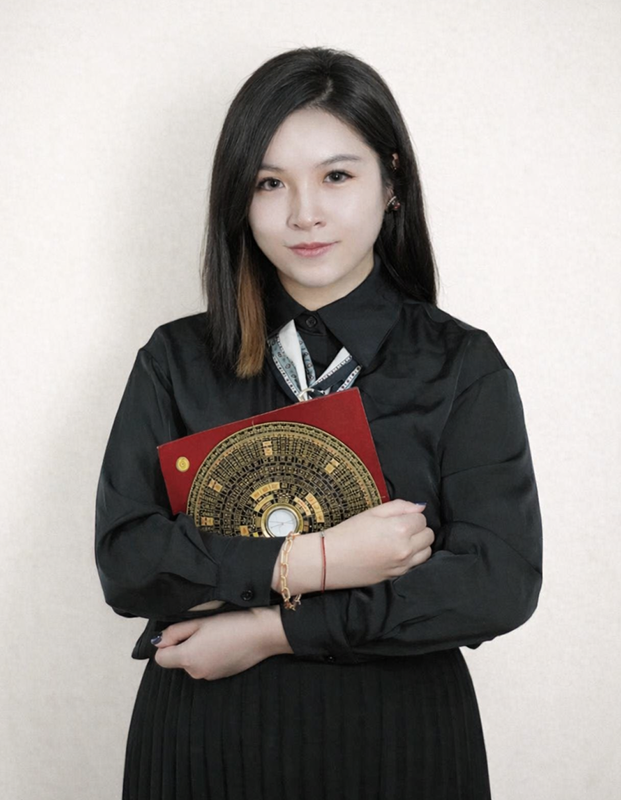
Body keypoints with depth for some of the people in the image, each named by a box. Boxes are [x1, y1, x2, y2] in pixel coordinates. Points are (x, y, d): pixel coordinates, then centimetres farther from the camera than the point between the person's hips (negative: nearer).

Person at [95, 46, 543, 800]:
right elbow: (124, 556, -7)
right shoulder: (176, 362, 2)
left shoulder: (462, 365, -3)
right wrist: (311, 563, -19)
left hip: (400, 733, -1)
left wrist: (275, 629, -15)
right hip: (203, 731, 1)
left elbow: (502, 580, -12)